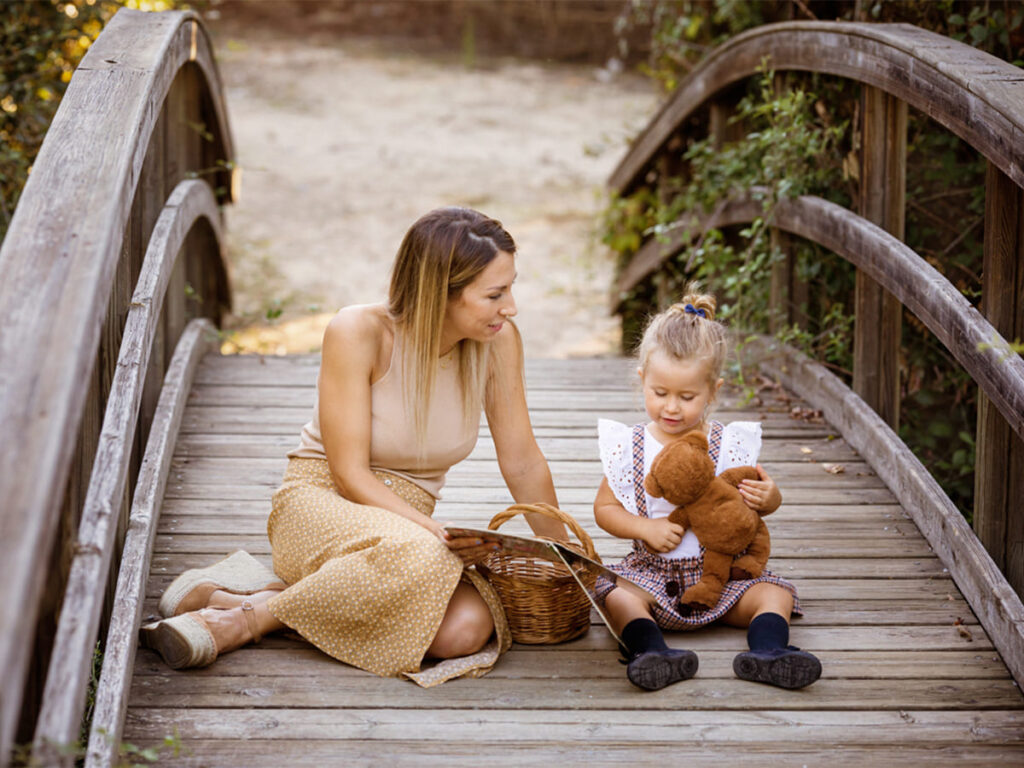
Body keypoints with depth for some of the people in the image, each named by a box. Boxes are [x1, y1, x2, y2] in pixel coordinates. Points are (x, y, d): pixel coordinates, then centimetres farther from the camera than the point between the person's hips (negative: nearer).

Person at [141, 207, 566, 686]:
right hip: (318, 506, -5)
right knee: (421, 557, -40)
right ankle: (245, 617, -23)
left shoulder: (497, 341, -5)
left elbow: (521, 461, 6)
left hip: (407, 520, 5)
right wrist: (437, 533, -29)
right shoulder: (358, 333, -16)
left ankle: (275, 588, -15)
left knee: (467, 628, -30)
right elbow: (349, 474, -17)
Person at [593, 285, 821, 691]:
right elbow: (604, 508, 6)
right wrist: (645, 527, -12)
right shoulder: (630, 447, 0)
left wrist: (768, 497, -15)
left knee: (775, 593, -20)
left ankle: (767, 650, -40)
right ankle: (651, 650, -49)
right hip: (651, 568, -1)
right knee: (614, 593, -29)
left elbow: (764, 499, 11)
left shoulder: (728, 445, -1)